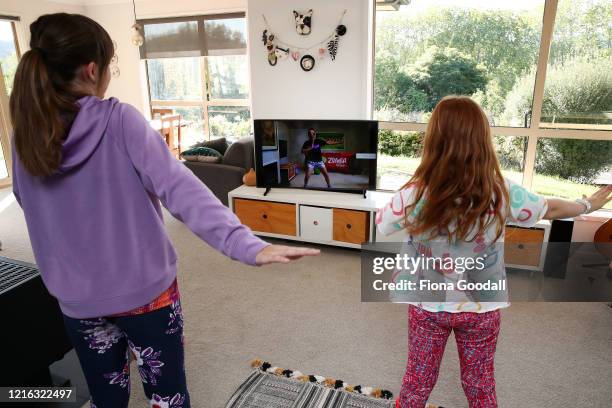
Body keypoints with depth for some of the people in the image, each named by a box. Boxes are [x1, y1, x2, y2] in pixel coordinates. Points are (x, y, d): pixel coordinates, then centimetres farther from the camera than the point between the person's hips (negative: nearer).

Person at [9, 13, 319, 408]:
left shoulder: (25, 136, -3)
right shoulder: (119, 120, -17)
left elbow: (32, 203, 13)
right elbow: (179, 186, -31)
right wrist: (246, 244, -38)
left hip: (78, 298, 4)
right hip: (145, 288, -4)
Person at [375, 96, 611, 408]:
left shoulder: (414, 195, -24)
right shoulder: (502, 192, -18)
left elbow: (380, 223, -3)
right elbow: (552, 208, 3)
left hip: (428, 305, -1)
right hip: (481, 308, 1)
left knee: (418, 380, 21)